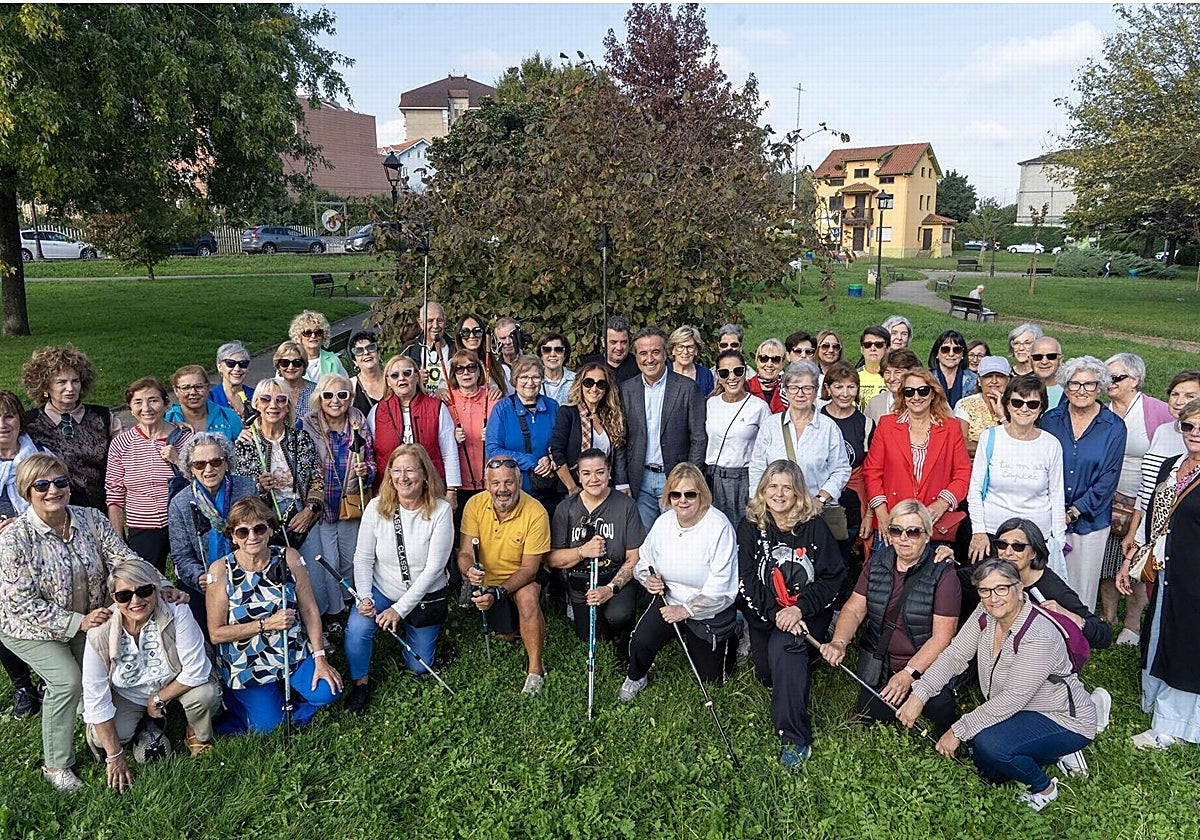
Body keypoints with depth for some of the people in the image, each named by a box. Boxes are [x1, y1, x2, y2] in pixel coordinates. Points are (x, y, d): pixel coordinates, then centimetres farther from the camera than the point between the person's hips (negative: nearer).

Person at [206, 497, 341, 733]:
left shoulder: (289, 558, -8)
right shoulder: (220, 570, -14)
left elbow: (309, 610, -4)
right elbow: (216, 634, -11)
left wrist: (320, 658, -10)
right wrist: (267, 624, -21)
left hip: (294, 653, 2)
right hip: (246, 665, -2)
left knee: (326, 693, -17)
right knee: (268, 725, -11)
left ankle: (285, 688, 14)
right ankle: (234, 696, 20)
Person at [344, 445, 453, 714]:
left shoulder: (440, 510, -19)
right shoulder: (377, 507, -12)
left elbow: (434, 567, -19)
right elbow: (363, 557, -5)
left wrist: (400, 608, -22)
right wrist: (364, 597, -20)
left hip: (424, 595, -1)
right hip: (382, 590, 1)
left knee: (417, 666, 11)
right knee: (357, 629, -29)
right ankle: (360, 681, 2)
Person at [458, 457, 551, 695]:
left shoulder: (535, 512, -22)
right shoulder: (475, 504, -13)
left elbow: (530, 568, -19)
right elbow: (465, 553, -13)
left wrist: (497, 593, -32)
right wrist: (470, 571, -37)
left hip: (524, 578, -3)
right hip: (487, 580, 3)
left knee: (527, 597, -34)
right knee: (507, 636, -9)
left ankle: (535, 671, -18)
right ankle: (508, 624, 30)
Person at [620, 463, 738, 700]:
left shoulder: (719, 527, -23)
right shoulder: (663, 522, -6)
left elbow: (720, 589, -23)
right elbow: (643, 561, 9)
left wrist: (685, 610, -24)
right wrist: (648, 578, -13)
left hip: (709, 611, -3)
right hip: (668, 600, 3)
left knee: (709, 679, 10)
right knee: (640, 642, -25)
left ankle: (725, 642, 42)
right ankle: (635, 678, 10)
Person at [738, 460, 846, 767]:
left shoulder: (814, 526, -6)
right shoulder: (750, 526, -2)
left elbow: (833, 577, -7)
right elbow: (746, 581, -7)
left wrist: (799, 609, -20)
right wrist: (775, 614, -20)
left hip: (808, 612, -3)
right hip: (764, 614, 4)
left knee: (783, 649, -30)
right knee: (768, 675, -2)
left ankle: (795, 739, -23)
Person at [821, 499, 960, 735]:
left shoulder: (943, 574, -11)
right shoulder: (877, 562, 2)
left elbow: (942, 636, -14)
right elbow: (853, 609, 0)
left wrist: (909, 674, -23)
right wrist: (839, 642, -20)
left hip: (925, 664, -3)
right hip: (879, 664, 4)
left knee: (940, 710, -26)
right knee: (868, 716, -10)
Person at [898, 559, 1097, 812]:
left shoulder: (1038, 635, -30)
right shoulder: (985, 615, -7)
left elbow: (1013, 698, -30)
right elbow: (954, 655, -7)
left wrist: (959, 731, -27)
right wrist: (919, 694, -20)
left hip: (1064, 721, -8)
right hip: (1023, 714, 8)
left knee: (989, 745, -28)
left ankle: (1044, 788, 1)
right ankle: (1057, 753, 20)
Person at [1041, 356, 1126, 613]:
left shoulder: (1114, 427, -2)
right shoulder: (1050, 420, 2)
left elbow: (1108, 478, -5)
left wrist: (1074, 512, -10)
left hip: (1090, 521, -1)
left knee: (1083, 586, 6)